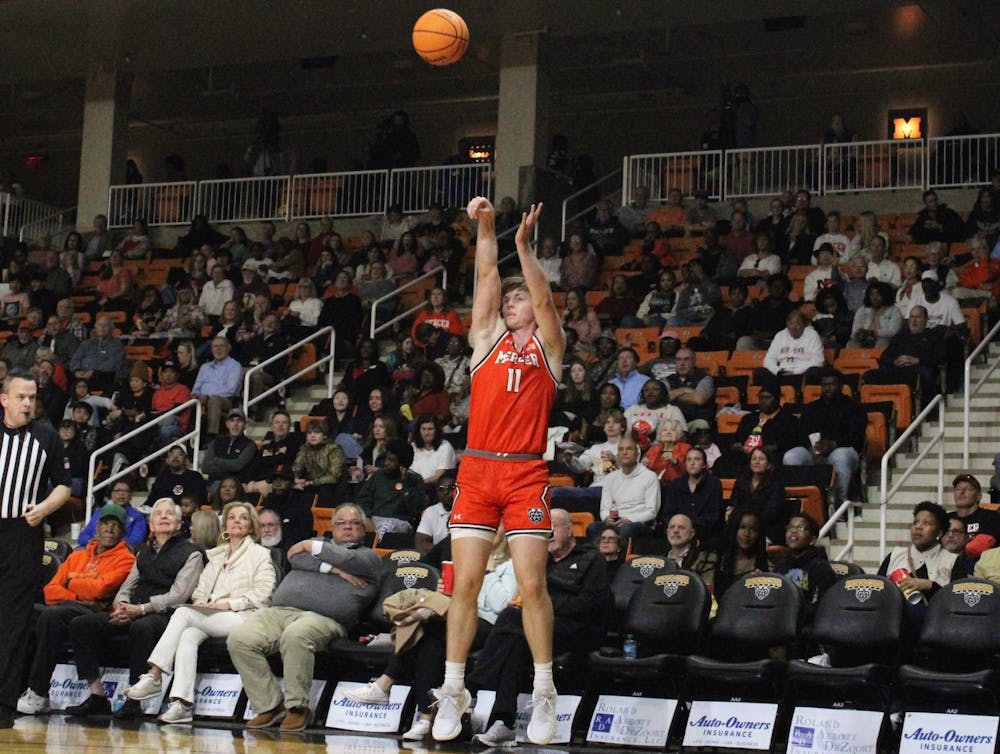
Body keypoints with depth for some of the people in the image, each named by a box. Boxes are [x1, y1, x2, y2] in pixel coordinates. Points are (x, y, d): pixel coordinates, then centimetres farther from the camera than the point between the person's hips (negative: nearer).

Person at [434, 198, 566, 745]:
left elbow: (543, 299, -6)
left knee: (532, 584, -6)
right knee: (465, 582, -1)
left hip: (526, 474, -2)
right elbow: (486, 280, 6)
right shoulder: (487, 338, 16)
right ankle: (452, 690, 6)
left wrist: (524, 247, -15)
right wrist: (485, 229, -5)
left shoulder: (548, 345, 10)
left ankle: (544, 694, 2)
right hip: (477, 469, 2)